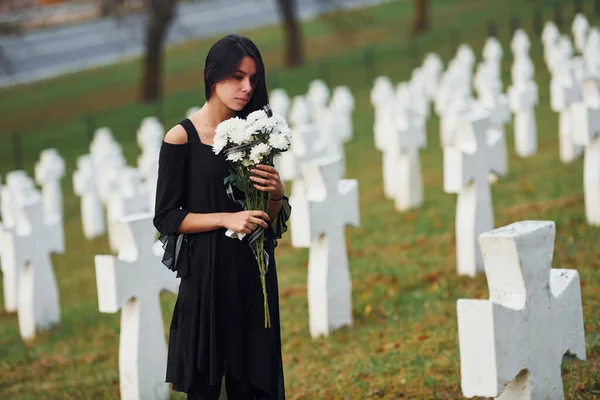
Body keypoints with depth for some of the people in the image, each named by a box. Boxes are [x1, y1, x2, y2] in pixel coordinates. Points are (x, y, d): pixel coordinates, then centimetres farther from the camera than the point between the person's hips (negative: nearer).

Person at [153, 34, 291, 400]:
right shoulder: (182, 138, -7)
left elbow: (274, 223, 11)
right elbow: (166, 217, -8)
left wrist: (276, 193, -10)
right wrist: (226, 219, -17)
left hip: (254, 274, 4)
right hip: (206, 274, -4)